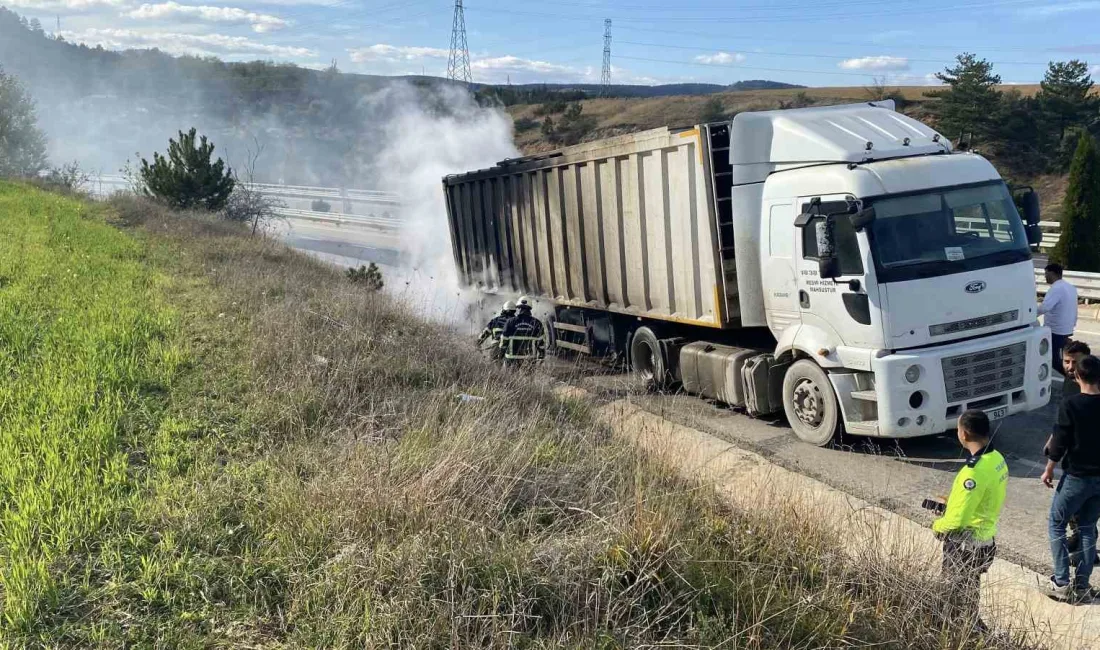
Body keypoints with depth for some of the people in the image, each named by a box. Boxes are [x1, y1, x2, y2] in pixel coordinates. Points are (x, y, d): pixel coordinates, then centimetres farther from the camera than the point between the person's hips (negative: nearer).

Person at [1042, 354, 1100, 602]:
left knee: (1056, 526, 9)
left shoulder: (1071, 405, -15)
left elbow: (1060, 441, -13)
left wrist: (1049, 470, -1)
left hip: (1076, 477, -5)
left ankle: (1061, 584, 6)